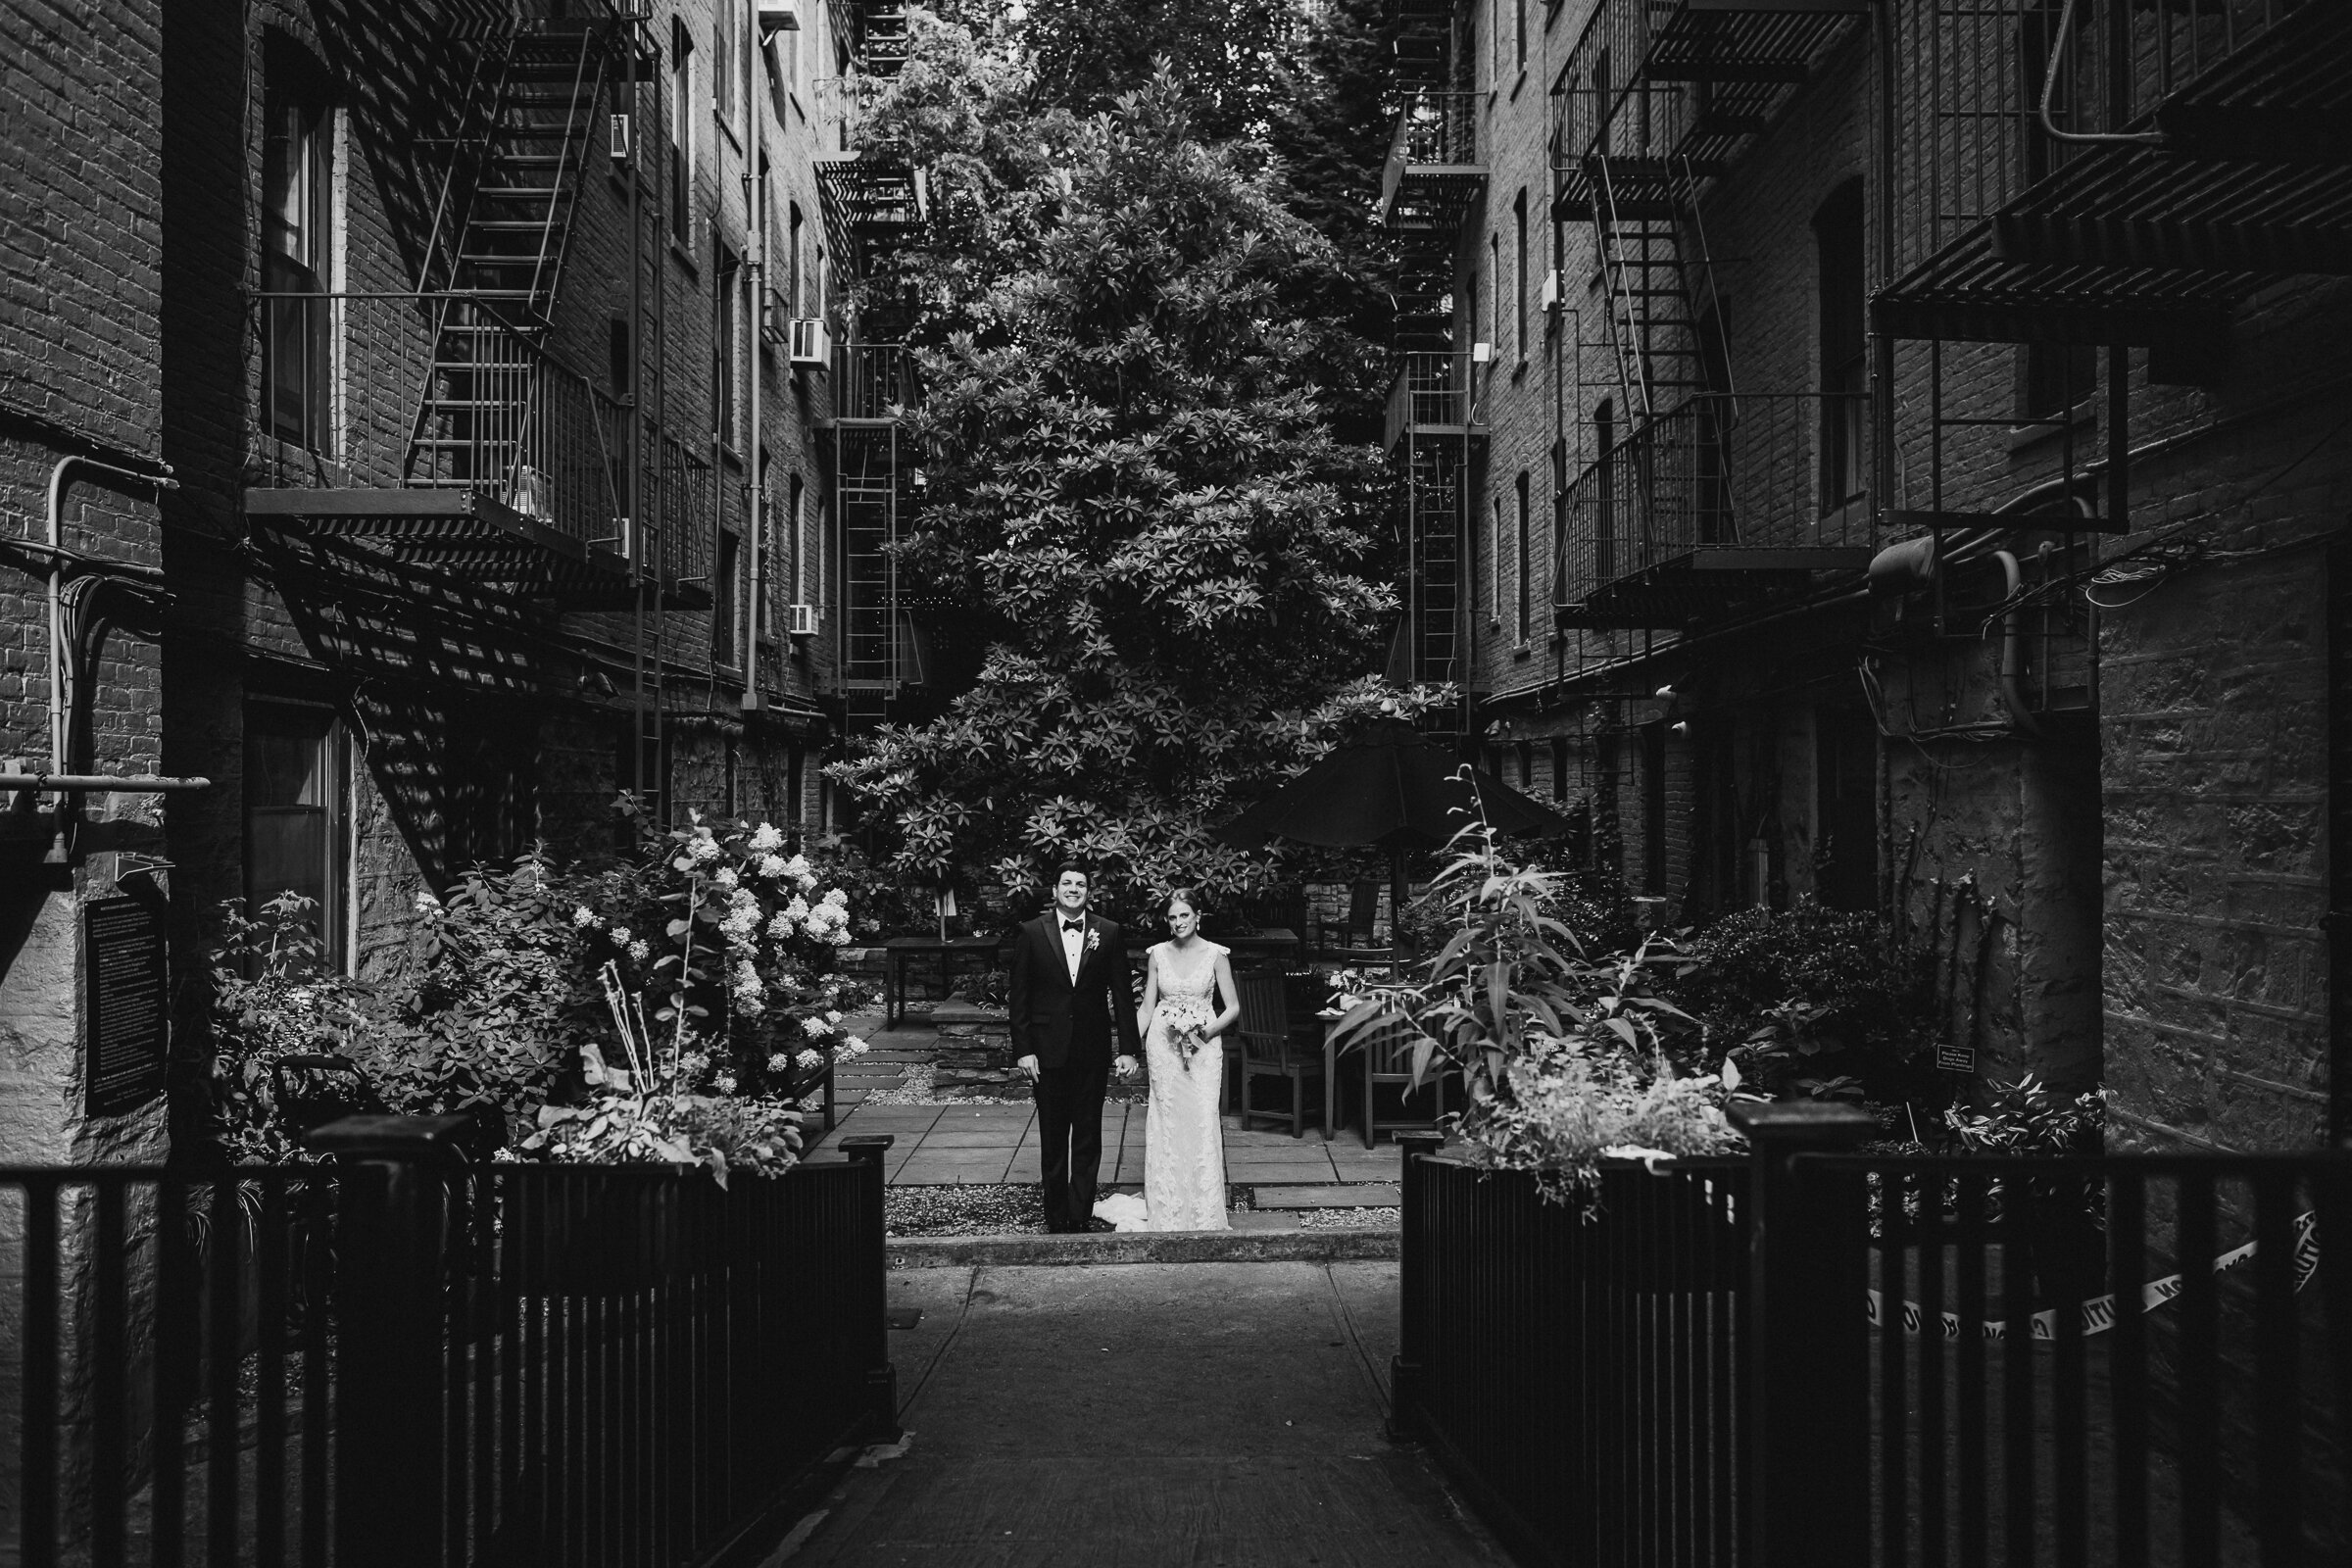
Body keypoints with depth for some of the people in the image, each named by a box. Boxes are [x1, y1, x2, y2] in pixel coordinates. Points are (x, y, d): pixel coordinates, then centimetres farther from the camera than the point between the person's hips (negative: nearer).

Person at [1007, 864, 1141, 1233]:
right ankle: (1056, 1216, 16)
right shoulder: (1032, 933, 0)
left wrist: (1127, 1048, -2)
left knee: (1088, 1138, 5)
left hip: (1093, 1050, 1)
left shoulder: (1108, 933, 2)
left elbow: (1121, 993, 2)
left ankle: (1081, 1214, 13)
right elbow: (1018, 996, 0)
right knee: (1052, 1139, 8)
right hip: (1048, 1050, 0)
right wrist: (1023, 1050, -5)